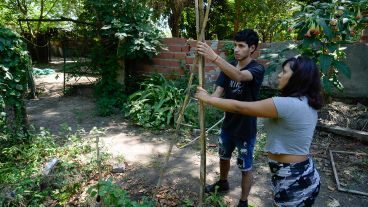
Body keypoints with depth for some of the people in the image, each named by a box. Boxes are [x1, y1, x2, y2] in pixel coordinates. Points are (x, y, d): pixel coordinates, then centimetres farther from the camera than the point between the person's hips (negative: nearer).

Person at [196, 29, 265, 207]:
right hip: (228, 124, 6)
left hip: (246, 129, -6)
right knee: (223, 157, 26)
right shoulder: (229, 66, 0)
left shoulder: (257, 69, -19)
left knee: (245, 168, 11)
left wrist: (214, 57, -53)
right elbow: (218, 91, -8)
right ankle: (223, 183, 53)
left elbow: (239, 76, -42)